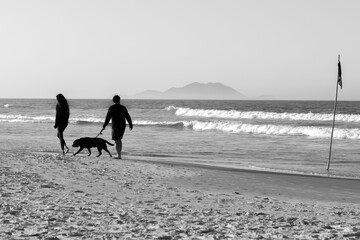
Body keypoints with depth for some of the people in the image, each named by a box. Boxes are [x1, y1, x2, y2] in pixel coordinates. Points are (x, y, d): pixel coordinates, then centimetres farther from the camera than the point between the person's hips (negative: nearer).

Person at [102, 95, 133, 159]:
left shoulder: (111, 108, -7)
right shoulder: (123, 108, 3)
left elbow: (108, 118, -9)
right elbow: (128, 117, 7)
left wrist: (104, 126, 0)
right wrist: (130, 125, 19)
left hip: (115, 126, -4)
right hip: (123, 125, 4)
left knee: (117, 141, -2)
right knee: (119, 140, 18)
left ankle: (119, 156, -7)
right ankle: (119, 154, 19)